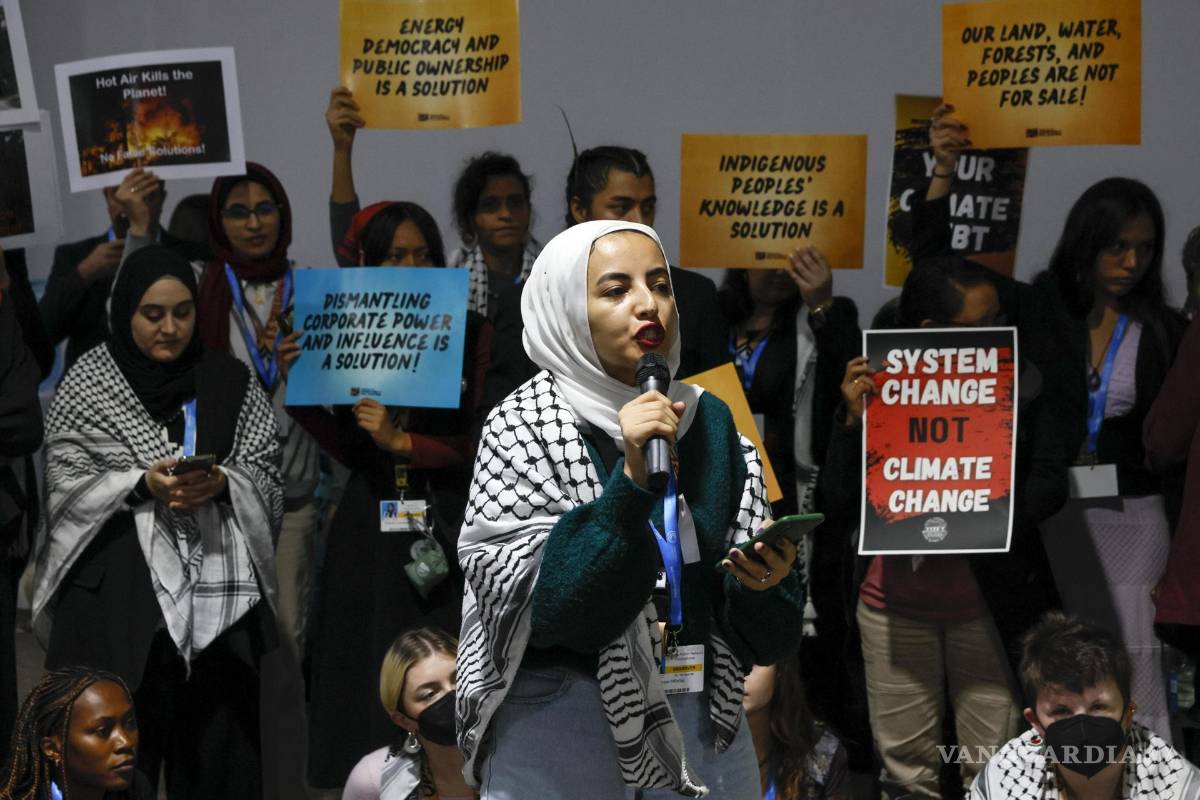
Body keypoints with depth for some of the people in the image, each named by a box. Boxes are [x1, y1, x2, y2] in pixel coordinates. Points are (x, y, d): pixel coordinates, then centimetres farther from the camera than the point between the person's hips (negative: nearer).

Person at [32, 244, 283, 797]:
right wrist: (142, 485, -15)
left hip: (217, 590, 2)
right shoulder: (87, 385, 3)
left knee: (217, 730, 0)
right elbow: (67, 486, -1)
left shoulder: (230, 382, 9)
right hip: (118, 590, -2)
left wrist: (221, 483, -12)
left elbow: (267, 477, 9)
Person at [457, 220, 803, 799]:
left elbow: (757, 636, 5)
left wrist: (766, 584, -16)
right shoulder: (523, 429, -7)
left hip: (703, 729, 4)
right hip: (561, 732, -4)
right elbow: (547, 608, -19)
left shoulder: (711, 424, 4)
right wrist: (632, 480, -27)